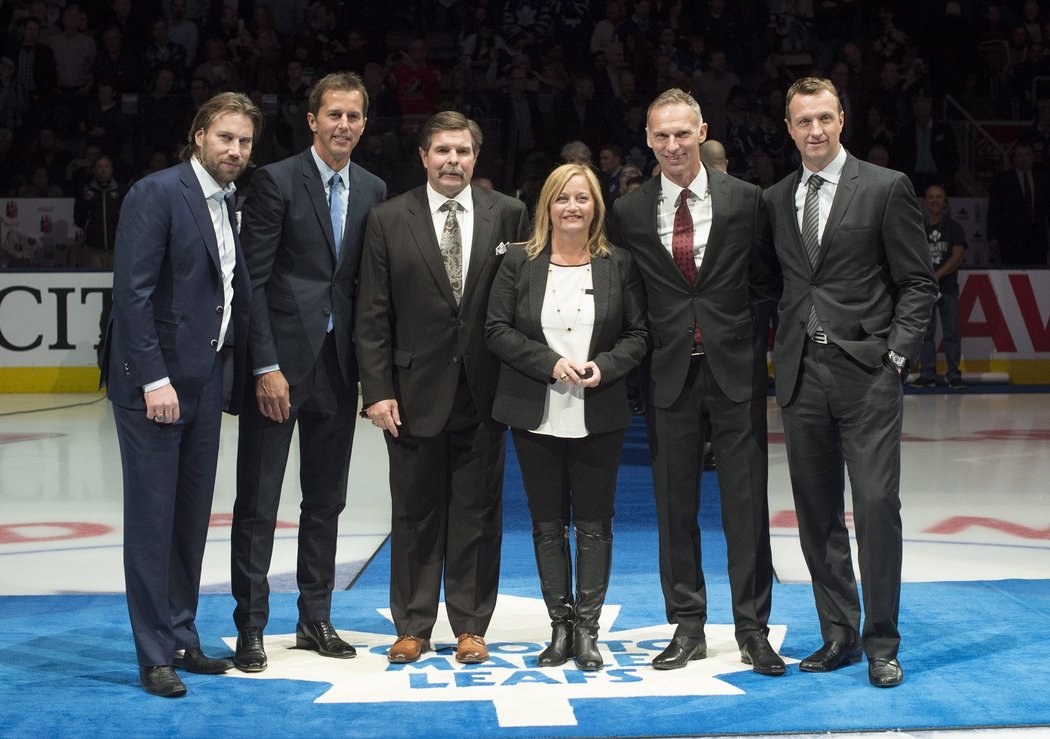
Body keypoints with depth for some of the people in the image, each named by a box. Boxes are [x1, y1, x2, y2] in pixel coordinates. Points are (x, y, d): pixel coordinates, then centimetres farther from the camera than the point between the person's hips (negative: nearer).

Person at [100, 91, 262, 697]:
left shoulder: (234, 204, 12)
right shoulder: (156, 194, -10)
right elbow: (133, 292, -16)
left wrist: (235, 377, 6)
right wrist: (154, 380, -20)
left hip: (206, 381, 7)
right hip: (154, 381, -7)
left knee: (193, 517, 12)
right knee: (152, 518, 0)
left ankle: (182, 637, 24)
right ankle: (155, 654, 8)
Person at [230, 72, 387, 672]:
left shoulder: (373, 191, 9)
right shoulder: (277, 181, -6)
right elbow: (254, 279, -9)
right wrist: (266, 367, -15)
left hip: (339, 364, 5)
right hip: (281, 358, -5)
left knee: (327, 499, 12)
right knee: (258, 502, 0)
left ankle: (316, 618, 22)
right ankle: (251, 626, 9)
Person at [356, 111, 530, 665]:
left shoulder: (508, 215, 3)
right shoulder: (389, 220, 2)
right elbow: (373, 315, 0)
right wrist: (377, 390, -6)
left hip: (483, 391, 1)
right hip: (415, 390, 0)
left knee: (477, 512, 7)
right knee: (415, 513, 7)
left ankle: (470, 626, 18)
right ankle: (413, 626, 18)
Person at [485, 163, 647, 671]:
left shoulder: (618, 265, 4)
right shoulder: (519, 263, 3)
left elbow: (638, 334, 4)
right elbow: (498, 330, -2)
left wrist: (605, 366, -14)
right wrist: (550, 364, -14)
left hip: (599, 418, 0)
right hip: (536, 418, 1)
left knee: (594, 524, 2)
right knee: (547, 525, 6)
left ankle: (586, 628, 9)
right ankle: (560, 626, 14)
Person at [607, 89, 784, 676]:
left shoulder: (745, 200, -1)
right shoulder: (629, 213, 3)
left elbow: (766, 279, 7)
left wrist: (749, 327, 0)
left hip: (736, 368, -1)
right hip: (670, 372, 2)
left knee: (747, 505, 1)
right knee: (675, 506, 7)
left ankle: (753, 628, 11)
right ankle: (688, 627, 18)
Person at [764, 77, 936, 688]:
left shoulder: (886, 188, 0)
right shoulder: (776, 200, 13)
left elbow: (918, 283, -1)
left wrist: (898, 354, -10)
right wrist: (780, 350, 5)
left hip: (867, 371, -4)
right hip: (801, 374, 5)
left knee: (877, 505, -7)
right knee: (817, 513, 8)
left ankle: (882, 643, 3)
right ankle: (839, 634, 19)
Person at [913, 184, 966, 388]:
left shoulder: (953, 228, 4)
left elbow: (958, 257, -7)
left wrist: (937, 275, -18)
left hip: (948, 287, -1)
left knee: (951, 332, -1)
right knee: (925, 332, 1)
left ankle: (953, 374, 5)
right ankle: (927, 374, 7)